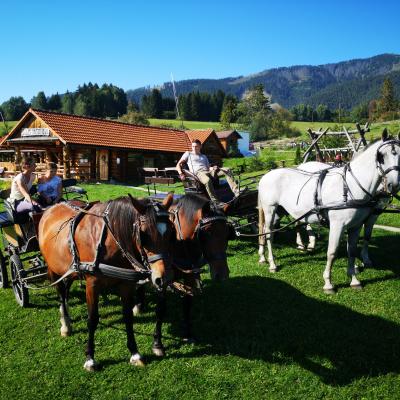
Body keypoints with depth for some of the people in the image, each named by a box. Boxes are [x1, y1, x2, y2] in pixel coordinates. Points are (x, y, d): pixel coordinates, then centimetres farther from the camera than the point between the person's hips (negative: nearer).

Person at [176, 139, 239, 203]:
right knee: (208, 180, -42)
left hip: (208, 171, 5)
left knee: (226, 171, -20)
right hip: (198, 173, -5)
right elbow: (178, 164, 12)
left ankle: (236, 193, -33)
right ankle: (216, 203, -44)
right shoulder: (188, 154, 24)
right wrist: (181, 174, -8)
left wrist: (213, 168, -2)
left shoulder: (204, 156, 35)